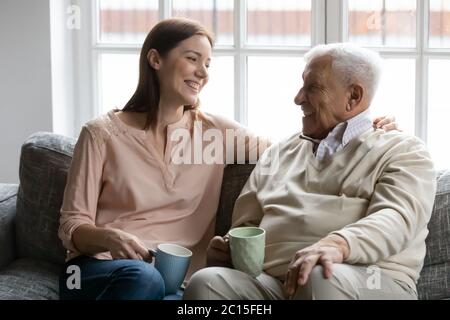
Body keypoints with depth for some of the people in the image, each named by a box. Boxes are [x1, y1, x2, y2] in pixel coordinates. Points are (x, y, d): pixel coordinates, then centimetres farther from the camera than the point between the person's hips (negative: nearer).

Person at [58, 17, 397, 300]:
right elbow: (72, 227, 0)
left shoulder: (214, 131, 10)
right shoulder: (103, 133, 1)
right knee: (142, 277, -37)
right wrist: (109, 238, -23)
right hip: (100, 268, -2)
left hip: (177, 280, 2)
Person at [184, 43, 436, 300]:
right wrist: (227, 250, 4)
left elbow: (396, 217, -9)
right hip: (272, 284, 3)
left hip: (370, 282, -2)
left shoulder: (403, 152, 11)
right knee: (208, 282, -28)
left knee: (324, 278, -38)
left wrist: (337, 244, -30)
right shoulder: (279, 154, 27)